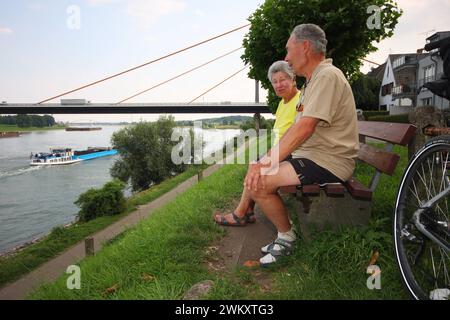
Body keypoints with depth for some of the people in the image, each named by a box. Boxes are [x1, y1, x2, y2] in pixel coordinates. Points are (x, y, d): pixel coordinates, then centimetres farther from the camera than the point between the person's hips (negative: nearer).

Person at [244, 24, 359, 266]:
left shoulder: (328, 76, -15)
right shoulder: (314, 80, 18)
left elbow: (305, 127, -26)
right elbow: (296, 128, 15)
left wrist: (267, 162, -25)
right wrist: (265, 158, 6)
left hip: (329, 163, -10)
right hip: (310, 156, 10)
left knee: (258, 183, -21)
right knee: (255, 175, 5)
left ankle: (287, 236, 1)